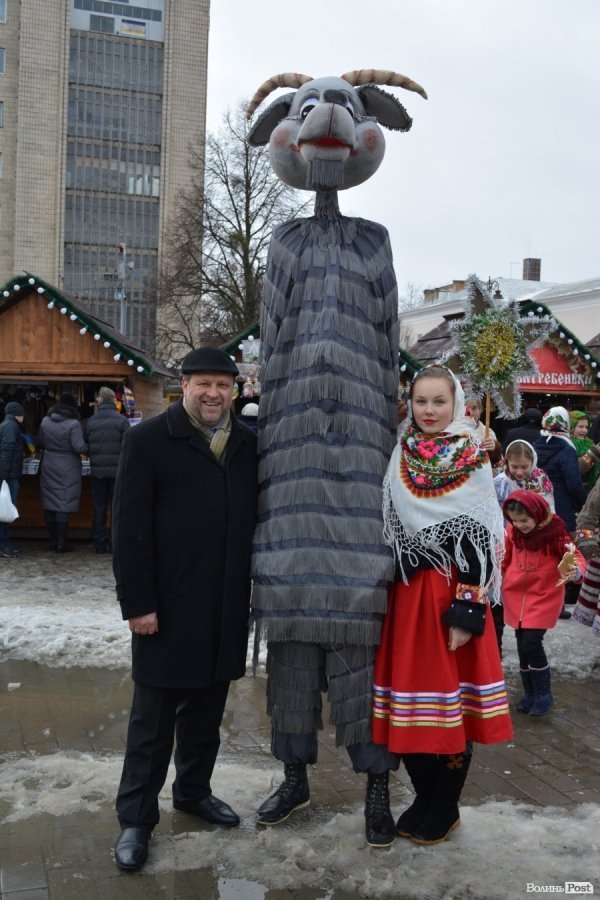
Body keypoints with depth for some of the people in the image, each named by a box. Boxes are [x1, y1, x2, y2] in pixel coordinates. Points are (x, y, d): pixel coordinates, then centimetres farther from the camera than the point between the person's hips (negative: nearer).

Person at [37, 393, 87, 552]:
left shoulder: (45, 421, 2)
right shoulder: (73, 423, -15)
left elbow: (40, 444, 10)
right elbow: (79, 447, -19)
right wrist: (89, 448, 0)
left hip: (48, 467, 5)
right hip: (67, 469, -5)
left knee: (49, 503, 12)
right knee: (64, 505, -1)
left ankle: (53, 541, 19)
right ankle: (60, 544, 1)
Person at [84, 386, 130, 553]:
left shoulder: (90, 421, 2)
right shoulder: (121, 421, -8)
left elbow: (84, 447, 6)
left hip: (97, 470, 3)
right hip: (117, 470, -3)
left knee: (99, 507, 10)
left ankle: (99, 543, 12)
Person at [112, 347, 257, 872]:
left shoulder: (248, 443, 6)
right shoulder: (148, 440, -7)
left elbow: (255, 516, 10)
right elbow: (130, 528, -10)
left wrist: (255, 587, 7)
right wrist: (137, 603, -13)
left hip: (226, 607, 4)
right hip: (168, 608, -4)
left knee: (207, 709, 17)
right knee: (154, 717, 6)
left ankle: (194, 791, 36)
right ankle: (136, 818, 19)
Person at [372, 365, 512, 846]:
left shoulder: (472, 460, -5)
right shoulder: (400, 457, 7)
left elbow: (477, 539, -11)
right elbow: (390, 530, 12)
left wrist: (467, 610, -16)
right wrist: (394, 587, 7)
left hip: (452, 592, -4)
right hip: (408, 592, 4)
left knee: (451, 697, 2)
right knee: (411, 702, 9)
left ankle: (442, 810, 19)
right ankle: (426, 799, 28)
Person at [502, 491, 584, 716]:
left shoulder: (554, 532, -16)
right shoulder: (512, 531, -3)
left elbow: (575, 557, -16)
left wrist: (576, 570, -37)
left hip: (544, 596, -4)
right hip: (516, 595, 4)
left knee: (531, 643, -12)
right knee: (522, 646, 9)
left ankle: (544, 695, 7)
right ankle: (529, 693, 26)